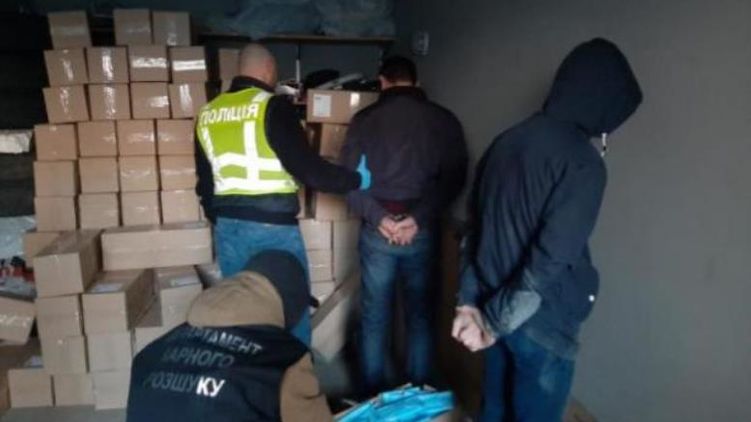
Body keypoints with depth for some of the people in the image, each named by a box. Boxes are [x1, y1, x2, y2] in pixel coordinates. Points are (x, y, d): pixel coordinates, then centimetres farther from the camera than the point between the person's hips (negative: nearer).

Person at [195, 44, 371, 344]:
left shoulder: (207, 114, 10)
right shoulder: (272, 107, -11)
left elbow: (204, 182, 16)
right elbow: (307, 168, -15)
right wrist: (356, 180, -2)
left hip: (228, 227, 6)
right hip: (273, 227, -6)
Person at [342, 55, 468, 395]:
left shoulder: (364, 119, 3)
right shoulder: (444, 120, 2)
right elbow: (454, 179, -8)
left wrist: (377, 217, -12)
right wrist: (419, 218, -13)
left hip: (376, 230, 0)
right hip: (423, 230, 0)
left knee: (375, 315, 12)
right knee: (420, 315, 13)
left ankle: (371, 394, 26)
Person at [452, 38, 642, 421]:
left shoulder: (509, 139, 3)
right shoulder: (582, 162, -21)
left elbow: (474, 225, 6)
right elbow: (551, 261, -25)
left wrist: (469, 301, 7)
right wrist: (494, 321, -15)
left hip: (494, 305, 7)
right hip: (541, 324, -7)